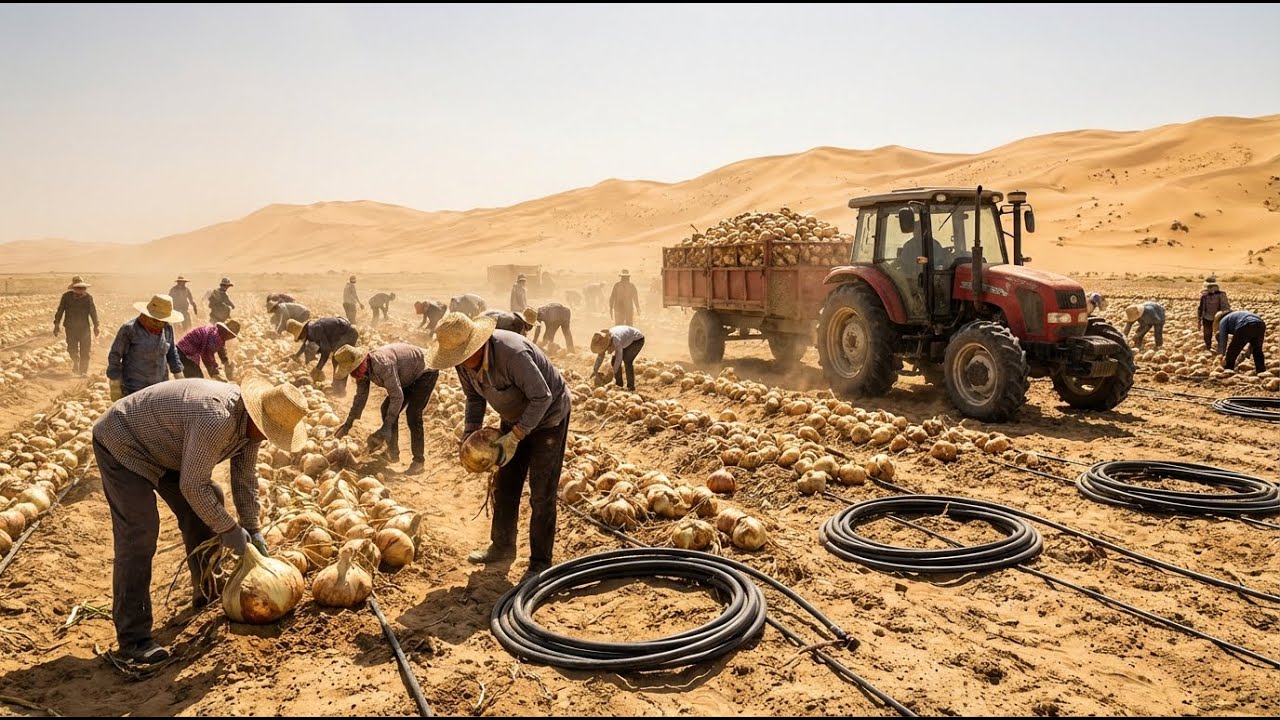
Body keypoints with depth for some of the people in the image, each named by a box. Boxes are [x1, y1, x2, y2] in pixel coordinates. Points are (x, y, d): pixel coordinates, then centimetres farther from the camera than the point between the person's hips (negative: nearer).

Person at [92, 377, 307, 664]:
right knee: (139, 534, -17)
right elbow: (193, 486, -32)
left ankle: (207, 592, 28)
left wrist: (253, 530, 4)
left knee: (208, 504, 10)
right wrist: (229, 529, -21)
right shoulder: (216, 420, -38)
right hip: (121, 444, -9)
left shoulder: (249, 420, -8)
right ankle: (133, 639, -11)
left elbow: (245, 477, 4)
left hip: (162, 447, 10)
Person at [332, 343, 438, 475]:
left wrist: (387, 426, -41)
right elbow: (360, 397, 5)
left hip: (425, 372, -9)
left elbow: (397, 396, -39)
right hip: (408, 378, 9)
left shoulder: (382, 364, -38)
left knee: (412, 413, -20)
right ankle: (393, 453, 16)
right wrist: (348, 424, 6)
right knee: (387, 409, 4)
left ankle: (418, 461, -14)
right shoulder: (362, 368, -8)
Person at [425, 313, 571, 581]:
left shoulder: (512, 353, -38)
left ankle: (540, 563, 5)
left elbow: (542, 397, -30)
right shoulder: (463, 360, -14)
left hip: (547, 415, -8)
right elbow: (475, 396, 4)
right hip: (515, 417, 8)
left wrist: (514, 437, -30)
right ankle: (502, 546, 33)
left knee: (541, 493, -6)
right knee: (504, 486, 15)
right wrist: (470, 433, -10)